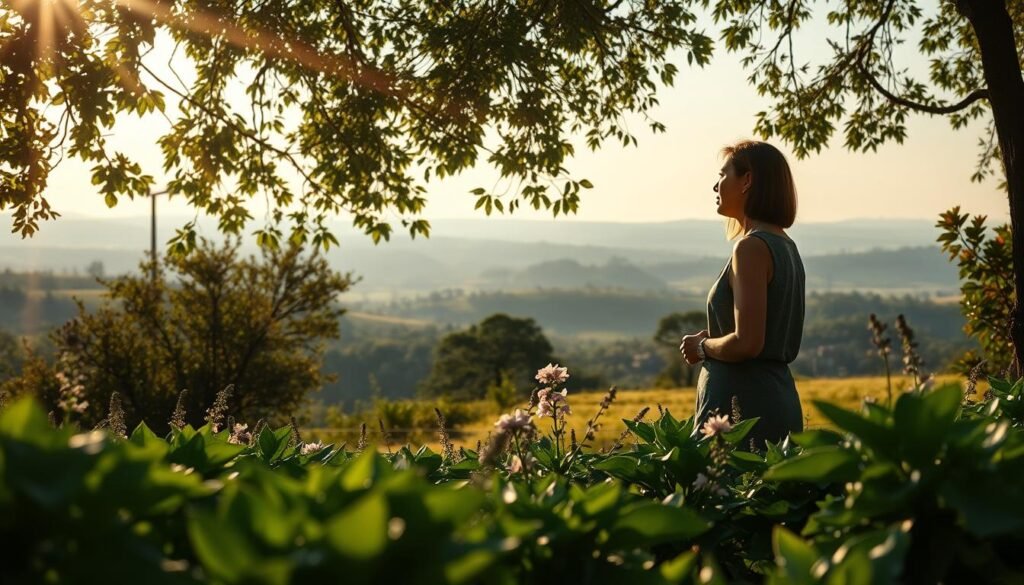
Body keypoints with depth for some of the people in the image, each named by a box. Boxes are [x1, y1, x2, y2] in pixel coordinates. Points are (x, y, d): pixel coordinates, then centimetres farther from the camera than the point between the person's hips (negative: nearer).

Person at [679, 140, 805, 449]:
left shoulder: (752, 247, -14)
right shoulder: (785, 246, 14)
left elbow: (747, 343, -21)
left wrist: (702, 347, -4)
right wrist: (713, 337, 12)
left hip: (745, 405, -10)